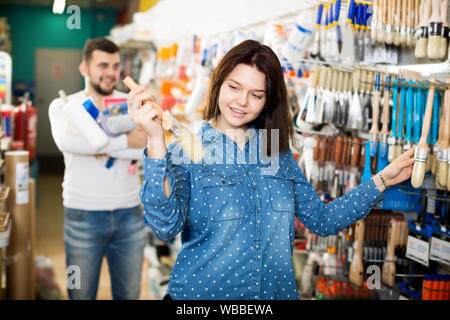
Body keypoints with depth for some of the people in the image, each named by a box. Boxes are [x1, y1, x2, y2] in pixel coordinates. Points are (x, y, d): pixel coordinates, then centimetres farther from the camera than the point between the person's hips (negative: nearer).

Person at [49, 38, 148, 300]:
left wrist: (103, 147, -17)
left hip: (129, 213, 2)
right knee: (81, 294, 8)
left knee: (129, 293, 12)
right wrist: (125, 141, -19)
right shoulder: (64, 105, 2)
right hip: (83, 215, -2)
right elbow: (66, 140, -22)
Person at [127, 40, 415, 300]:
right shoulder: (186, 152, -9)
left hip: (276, 291, 4)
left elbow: (321, 220, 7)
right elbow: (165, 226, -24)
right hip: (201, 292, -4)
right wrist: (156, 141, -31)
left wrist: (383, 180, 2)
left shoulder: (280, 154, 4)